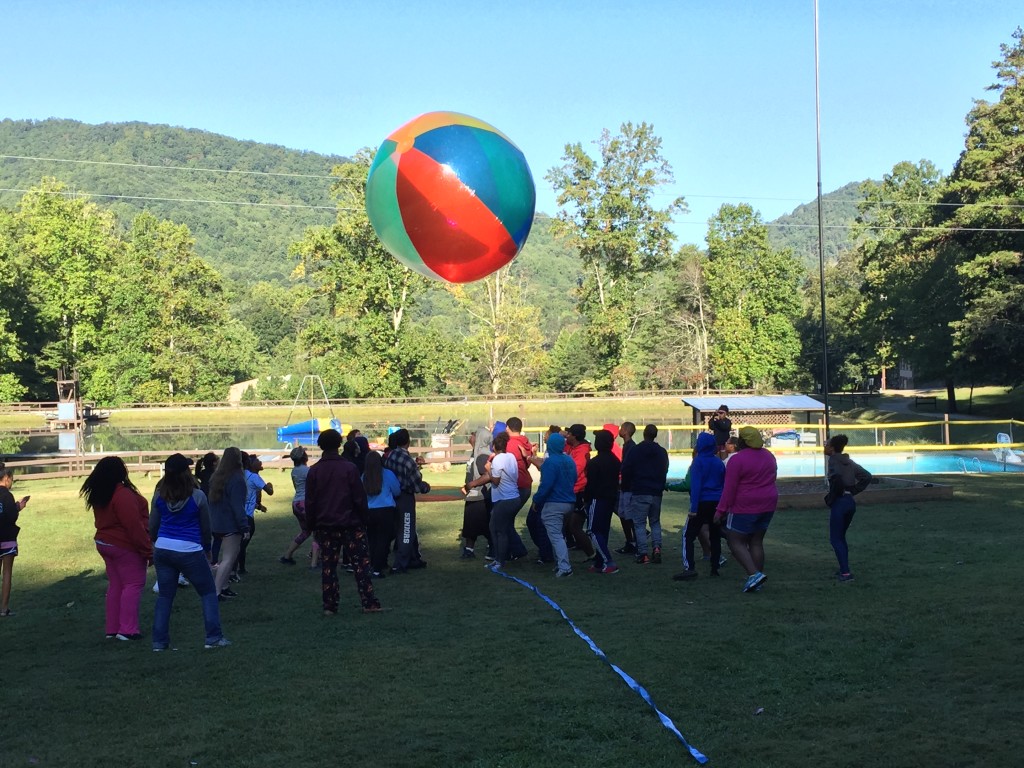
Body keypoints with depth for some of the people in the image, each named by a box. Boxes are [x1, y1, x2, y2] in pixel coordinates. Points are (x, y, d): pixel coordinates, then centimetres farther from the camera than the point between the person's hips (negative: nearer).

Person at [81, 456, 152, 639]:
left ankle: (112, 629, 17)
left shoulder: (98, 495, 7)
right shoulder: (123, 494, -22)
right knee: (133, 584, -2)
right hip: (125, 547, -9)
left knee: (115, 585, 14)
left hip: (104, 543, 9)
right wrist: (148, 550, -18)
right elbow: (134, 526, -24)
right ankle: (127, 629, -6)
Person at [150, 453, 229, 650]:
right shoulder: (197, 496, -9)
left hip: (162, 549, 4)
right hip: (189, 552, -4)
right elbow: (206, 527, 3)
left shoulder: (159, 495, 0)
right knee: (208, 593, 9)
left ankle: (159, 641, 13)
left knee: (165, 595, 14)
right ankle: (213, 637, 5)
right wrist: (207, 549, 21)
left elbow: (152, 526, 9)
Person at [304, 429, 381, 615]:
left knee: (328, 566, 8)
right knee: (361, 563, 1)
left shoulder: (314, 471, 0)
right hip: (350, 524, -2)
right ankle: (369, 603, -3)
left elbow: (310, 502, 3)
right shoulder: (349, 468, -7)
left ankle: (329, 606, 7)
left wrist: (311, 525, 11)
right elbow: (360, 498, -6)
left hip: (325, 526, 2)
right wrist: (364, 520, 3)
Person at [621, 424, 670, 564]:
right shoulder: (662, 452, 7)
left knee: (639, 523, 1)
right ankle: (657, 547, -2)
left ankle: (643, 554, -7)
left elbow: (625, 471, -7)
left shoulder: (634, 451, -9)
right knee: (655, 521, 17)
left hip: (639, 493, -4)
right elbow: (665, 471, 15)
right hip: (656, 493, 4)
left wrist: (626, 485, 10)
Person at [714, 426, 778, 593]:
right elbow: (772, 479, 16)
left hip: (745, 507, -7)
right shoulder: (768, 456, 10)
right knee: (756, 542, 13)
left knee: (736, 542, 1)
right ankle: (757, 582, 11)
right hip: (768, 505, 7)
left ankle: (754, 574, -16)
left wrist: (721, 510, -12)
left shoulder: (737, 459, -14)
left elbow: (729, 488, -16)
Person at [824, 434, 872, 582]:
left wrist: (830, 498, -17)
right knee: (841, 537, 20)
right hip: (850, 502, 8)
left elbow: (837, 478, -28)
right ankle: (844, 569, 23)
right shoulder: (849, 461, 11)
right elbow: (867, 476, 11)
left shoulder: (833, 460, -11)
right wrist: (853, 491, 8)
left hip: (839, 503, -8)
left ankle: (846, 573, -6)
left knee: (835, 538, 0)